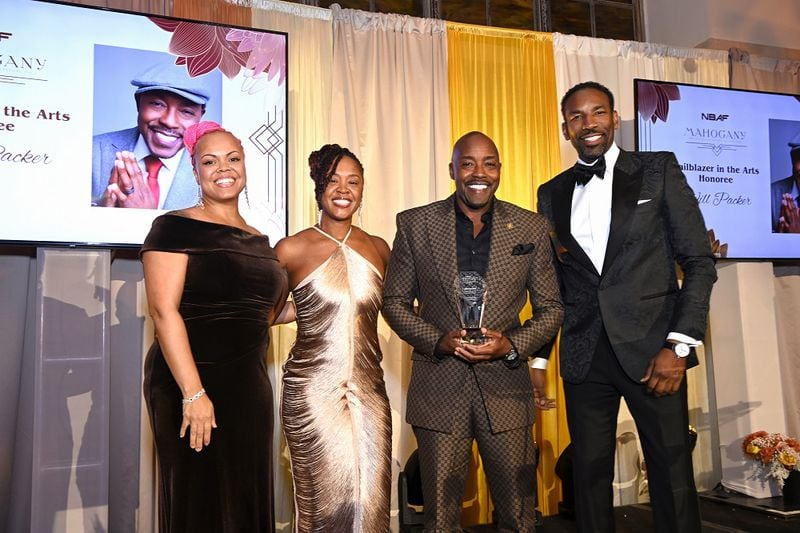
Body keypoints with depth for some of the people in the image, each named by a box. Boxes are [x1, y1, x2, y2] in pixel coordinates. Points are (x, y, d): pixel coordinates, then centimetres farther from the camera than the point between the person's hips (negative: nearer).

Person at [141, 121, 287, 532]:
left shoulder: (258, 240, 13)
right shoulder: (175, 228, -6)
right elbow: (164, 311, -15)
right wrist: (193, 392, -20)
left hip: (250, 386, 6)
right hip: (191, 383, -6)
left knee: (247, 500, 13)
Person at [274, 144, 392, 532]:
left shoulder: (378, 248, 7)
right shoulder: (292, 249, -4)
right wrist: (304, 308, -3)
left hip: (369, 390, 3)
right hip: (312, 393, -3)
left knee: (372, 499, 6)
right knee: (324, 501, 6)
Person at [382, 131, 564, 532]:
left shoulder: (531, 228, 1)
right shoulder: (415, 224, -1)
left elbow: (550, 308, 5)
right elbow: (394, 302, 3)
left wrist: (512, 345, -13)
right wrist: (438, 340, -13)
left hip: (506, 388, 1)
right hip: (438, 389, 0)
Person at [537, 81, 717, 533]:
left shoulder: (659, 169, 3)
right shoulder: (552, 193, 12)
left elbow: (699, 261, -1)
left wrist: (680, 345, -10)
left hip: (651, 348, -2)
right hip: (583, 356, 3)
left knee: (673, 475, 3)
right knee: (590, 474, 9)